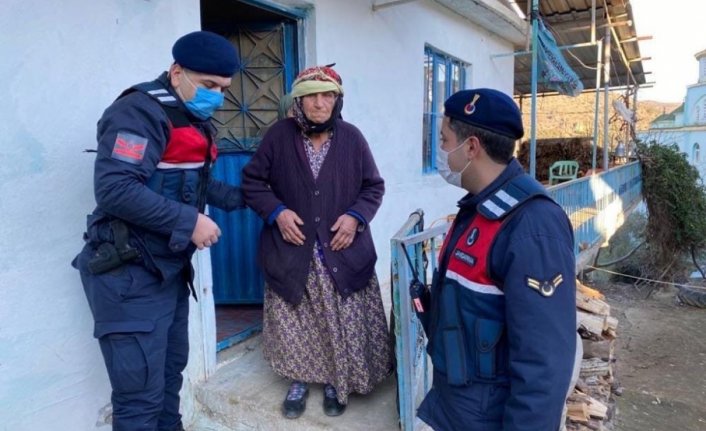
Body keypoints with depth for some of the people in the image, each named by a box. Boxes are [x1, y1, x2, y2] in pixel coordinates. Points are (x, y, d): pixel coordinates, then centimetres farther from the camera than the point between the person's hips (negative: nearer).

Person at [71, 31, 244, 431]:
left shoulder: (194, 118, 13)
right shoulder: (141, 111, -17)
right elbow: (115, 189, -28)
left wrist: (240, 197, 18)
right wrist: (189, 222, -25)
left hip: (170, 268, 9)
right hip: (131, 274, -9)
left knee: (171, 371, 20)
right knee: (142, 391, 0)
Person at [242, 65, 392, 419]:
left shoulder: (352, 138, -1)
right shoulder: (279, 135, -3)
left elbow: (374, 187, 5)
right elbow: (252, 181, 2)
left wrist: (356, 216, -11)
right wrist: (276, 211, -13)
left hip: (342, 252, 1)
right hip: (292, 251, 0)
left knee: (344, 323, 8)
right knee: (294, 323, 11)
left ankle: (334, 382, 32)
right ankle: (299, 381, 35)